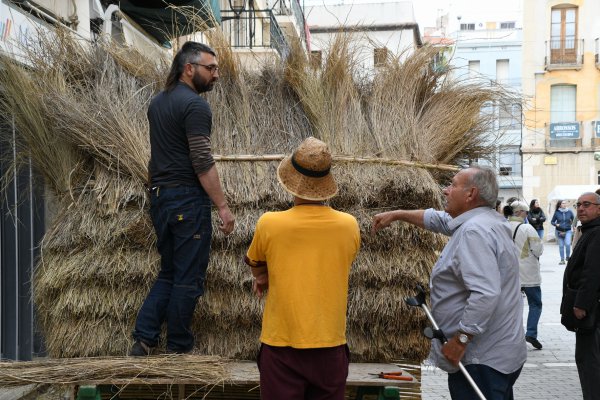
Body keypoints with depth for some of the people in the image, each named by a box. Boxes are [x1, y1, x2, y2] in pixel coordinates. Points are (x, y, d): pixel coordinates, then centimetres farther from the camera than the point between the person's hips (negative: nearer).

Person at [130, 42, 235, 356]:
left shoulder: (157, 102, 15)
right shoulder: (195, 105, -13)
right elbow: (202, 163, -18)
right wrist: (222, 207, -15)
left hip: (159, 198, 9)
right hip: (188, 200, -9)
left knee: (168, 274, 17)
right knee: (188, 279, 2)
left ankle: (142, 341, 12)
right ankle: (179, 349, 11)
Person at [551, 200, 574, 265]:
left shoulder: (569, 212, 0)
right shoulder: (557, 213, -2)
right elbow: (552, 221, 4)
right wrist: (556, 224, -12)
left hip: (568, 231, 0)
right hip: (559, 231, 0)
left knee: (567, 244, -18)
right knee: (561, 246, 3)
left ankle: (567, 257, 5)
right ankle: (562, 260, 14)